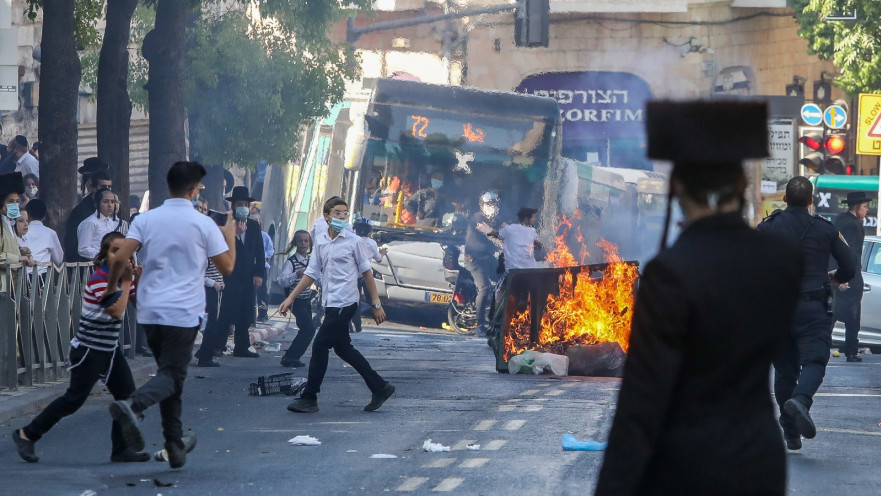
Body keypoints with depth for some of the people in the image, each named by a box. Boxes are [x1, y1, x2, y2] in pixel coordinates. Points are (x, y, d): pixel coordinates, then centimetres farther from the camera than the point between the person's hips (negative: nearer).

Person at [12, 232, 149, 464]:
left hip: (110, 348, 8)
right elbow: (117, 311, -26)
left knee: (127, 395, 2)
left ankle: (122, 449, 9)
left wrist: (138, 280, -6)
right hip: (89, 350, -8)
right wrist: (126, 281, -22)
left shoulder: (124, 275, 6)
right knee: (74, 399, -6)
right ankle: (27, 434, 3)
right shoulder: (99, 280, -19)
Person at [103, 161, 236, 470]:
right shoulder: (204, 224, -3)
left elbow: (120, 259, -5)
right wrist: (230, 235, 19)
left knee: (169, 373, 16)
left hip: (150, 311, 4)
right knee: (172, 376, -4)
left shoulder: (146, 219, 4)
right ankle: (133, 405, -35)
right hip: (184, 313, -4)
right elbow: (226, 267, 2)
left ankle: (175, 445, 18)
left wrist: (111, 289, 10)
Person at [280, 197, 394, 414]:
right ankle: (380, 387, 22)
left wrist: (376, 304, -2)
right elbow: (311, 273, 16)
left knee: (320, 346, -9)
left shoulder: (353, 241, -5)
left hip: (344, 304, -7)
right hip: (330, 304, 7)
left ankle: (309, 398, -1)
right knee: (342, 348, 12)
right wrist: (291, 298, 11)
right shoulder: (321, 242, 10)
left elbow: (366, 272, -1)